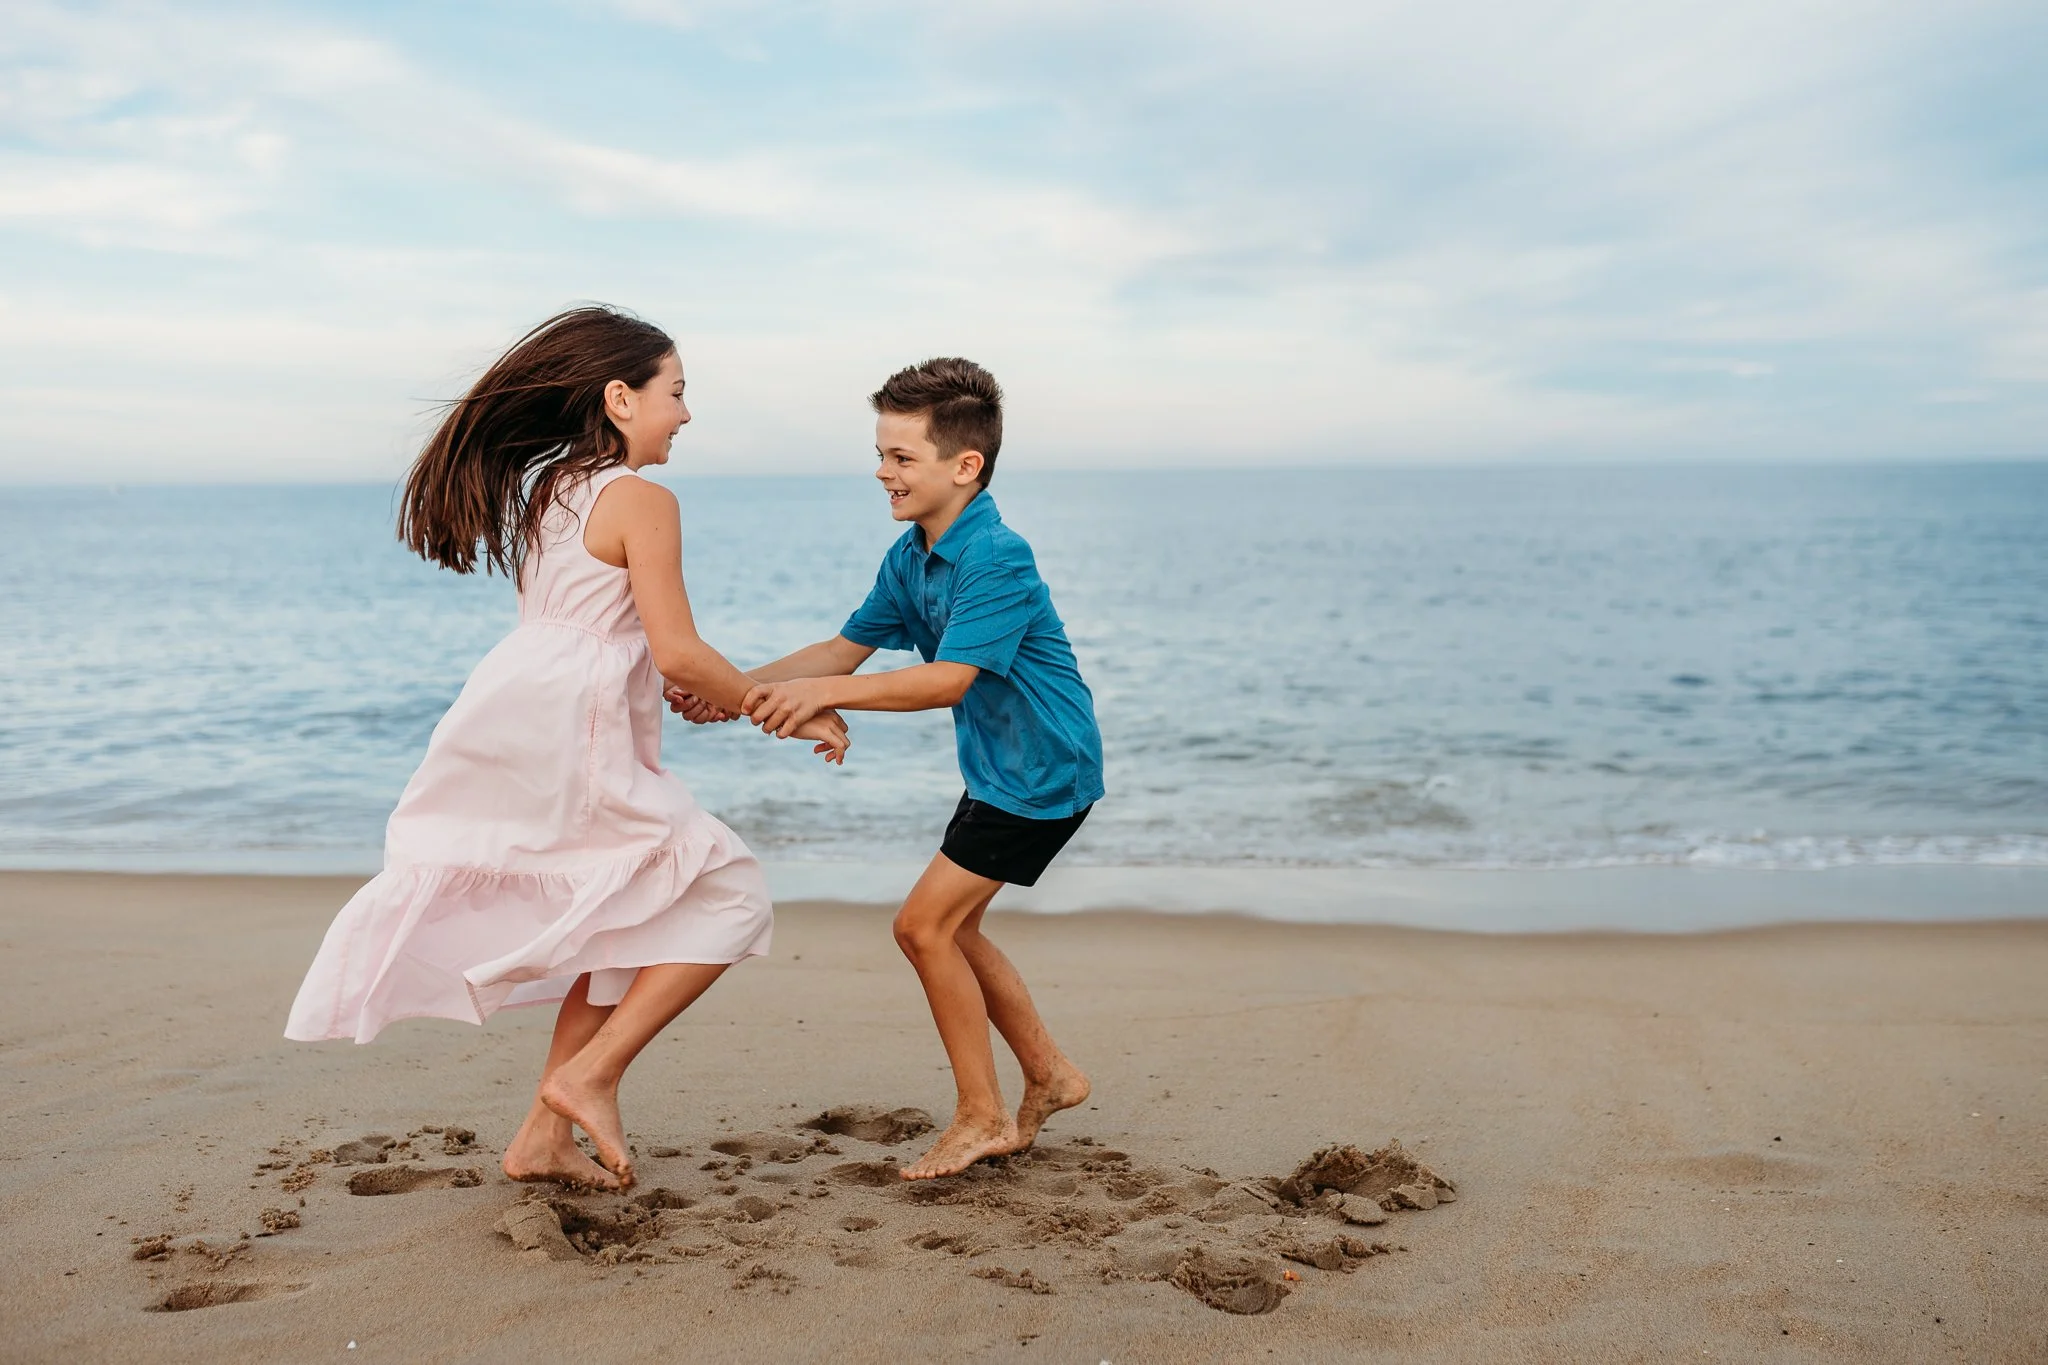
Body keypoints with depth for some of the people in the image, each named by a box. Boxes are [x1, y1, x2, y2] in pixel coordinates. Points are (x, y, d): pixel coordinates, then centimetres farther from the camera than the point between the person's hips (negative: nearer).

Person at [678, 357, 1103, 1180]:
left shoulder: (996, 559, -24)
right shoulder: (911, 559, 5)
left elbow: (948, 679, -34)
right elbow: (844, 649, 8)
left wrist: (823, 693, -39)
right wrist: (736, 691, -2)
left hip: (1042, 772, -10)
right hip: (1000, 771, 10)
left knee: (926, 922, -9)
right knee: (949, 928, 15)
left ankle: (982, 1117, 4)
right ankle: (1049, 1077, 29)